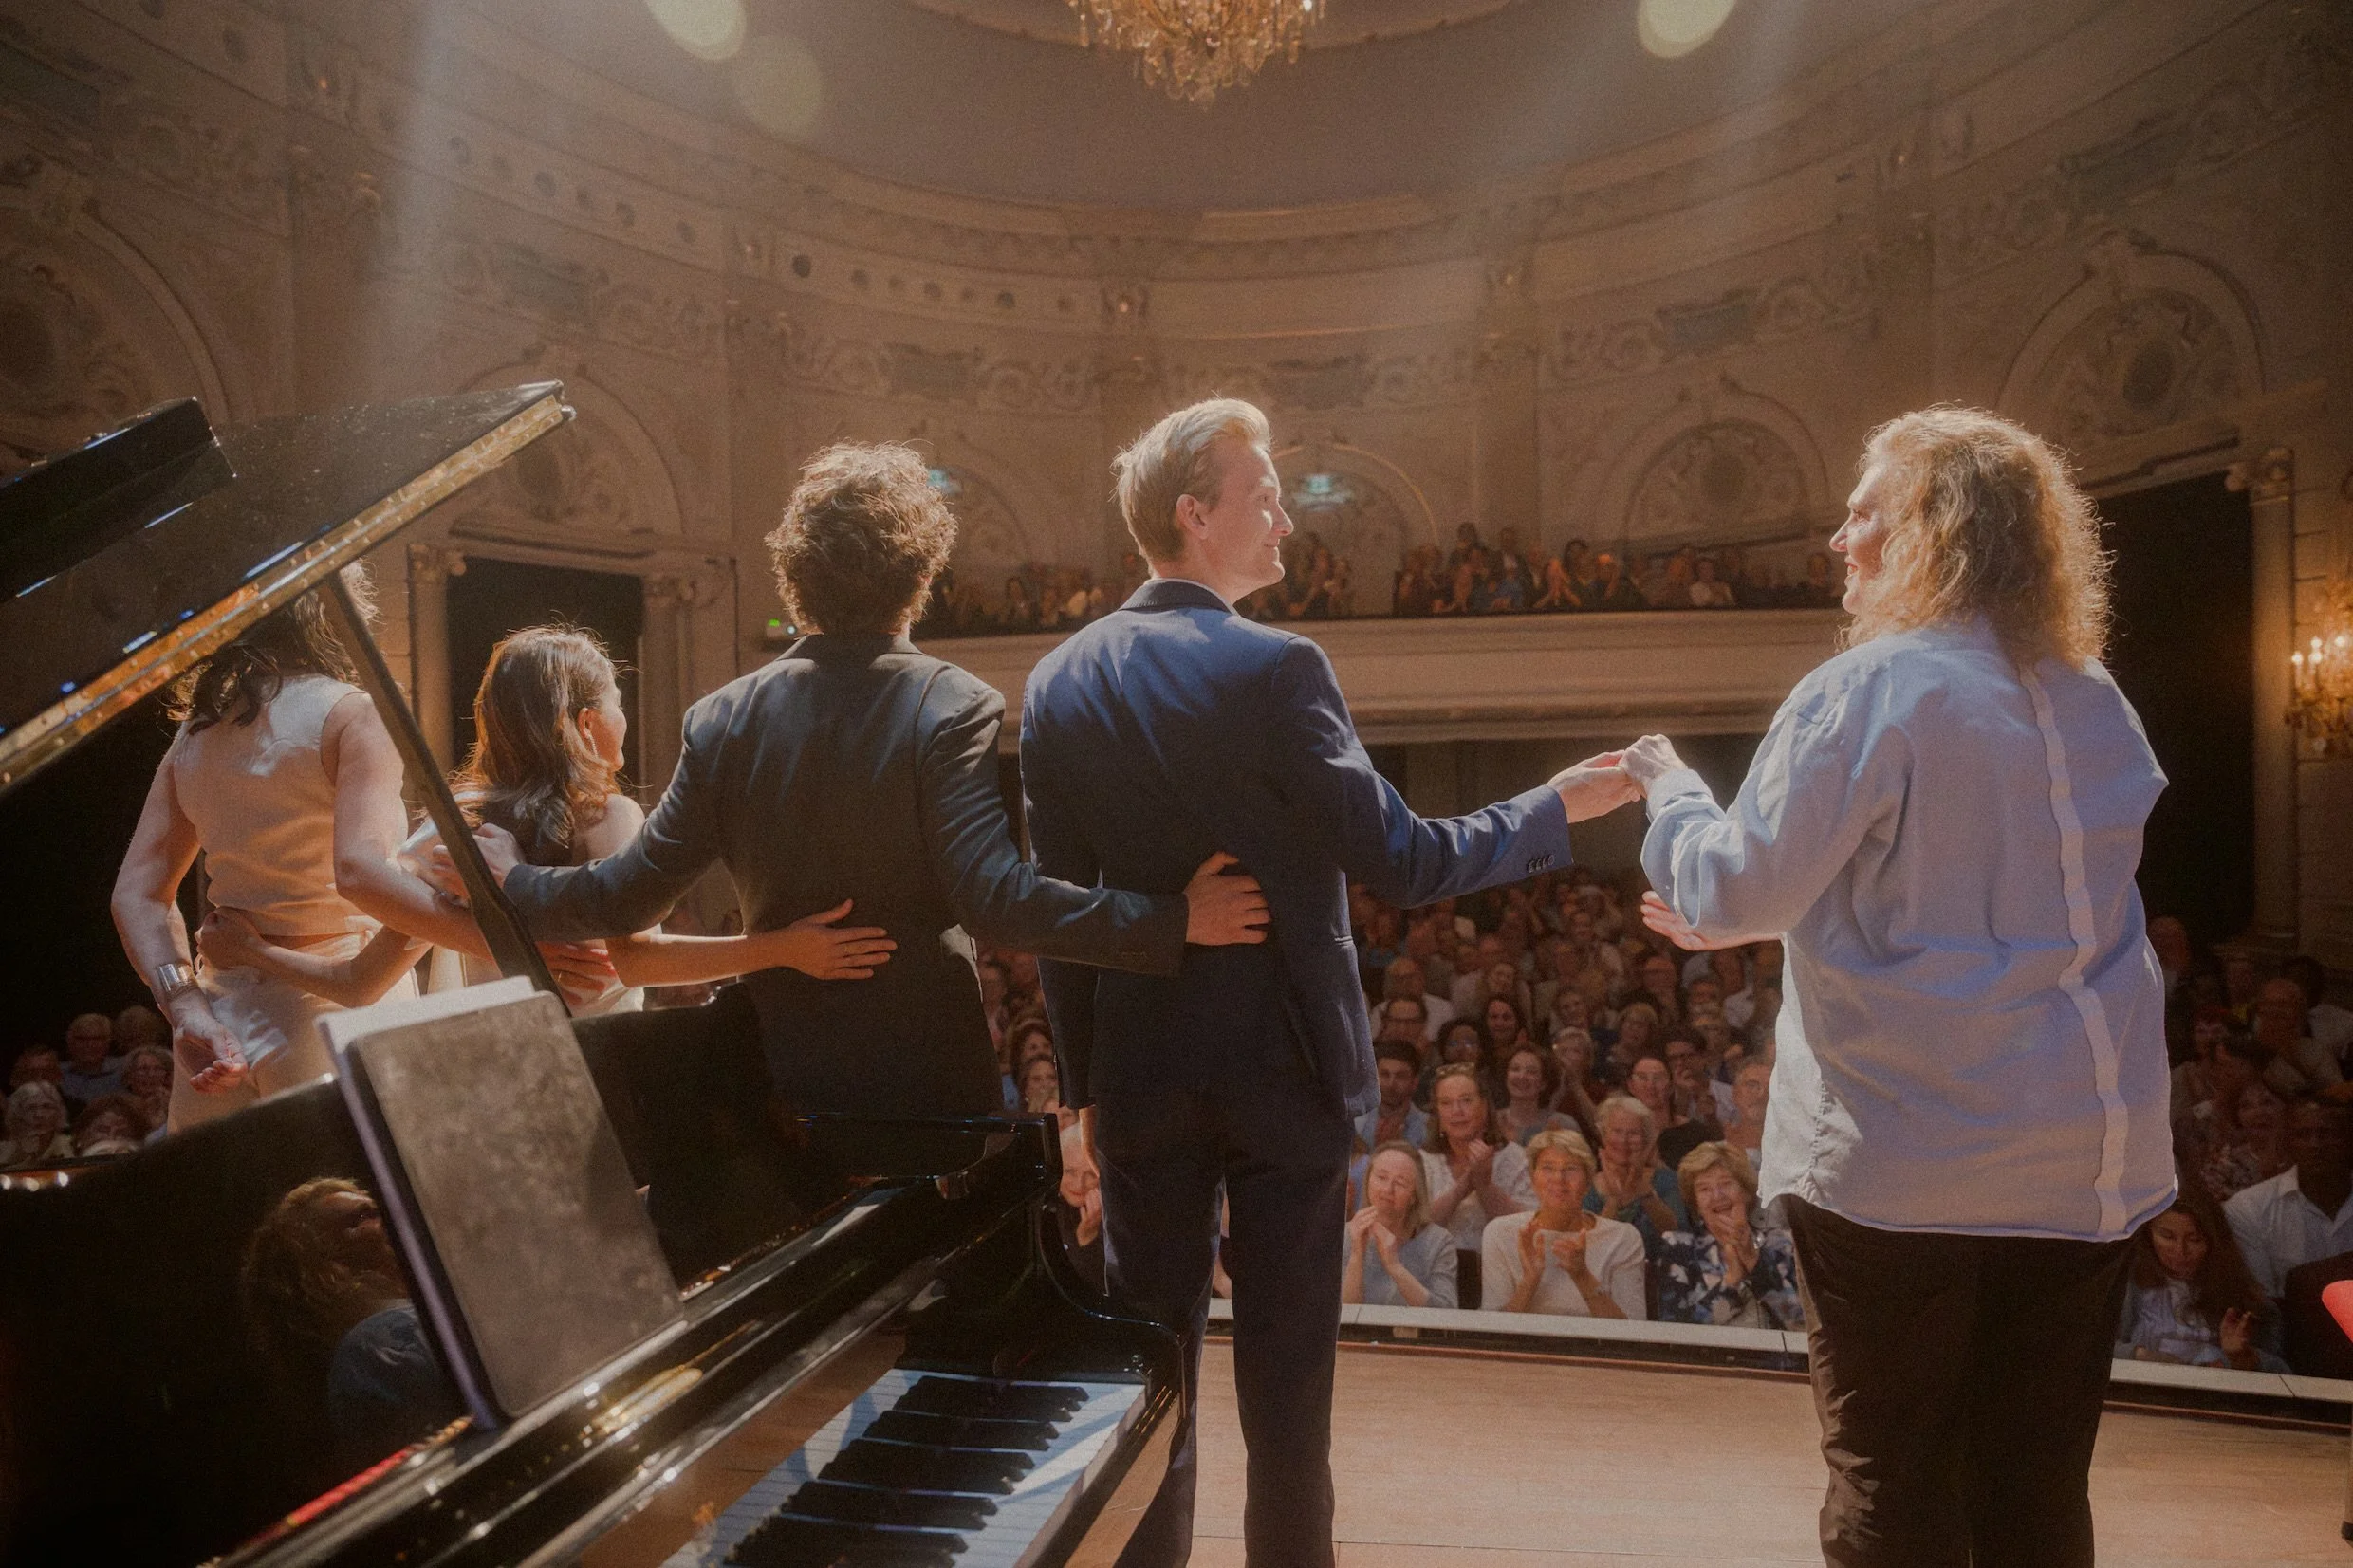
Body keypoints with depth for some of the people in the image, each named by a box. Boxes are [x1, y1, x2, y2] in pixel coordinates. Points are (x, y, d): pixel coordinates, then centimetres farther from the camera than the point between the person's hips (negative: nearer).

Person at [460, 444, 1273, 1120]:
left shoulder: (724, 718, -4)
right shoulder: (952, 709, -16)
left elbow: (631, 893, -2)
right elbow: (995, 900, -25)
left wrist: (513, 881, 16)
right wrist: (1174, 920, -23)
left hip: (784, 1083, 4)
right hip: (931, 1081, -3)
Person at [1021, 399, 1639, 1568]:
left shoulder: (1059, 682, 0)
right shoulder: (1276, 670, -16)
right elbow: (1402, 865, -15)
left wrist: (1085, 1081, 12)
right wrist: (1562, 804, -2)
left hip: (1139, 1075, 4)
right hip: (1284, 1066, -4)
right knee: (1287, 1365, 12)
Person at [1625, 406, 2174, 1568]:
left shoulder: (1868, 690, -13)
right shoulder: (2093, 704, 10)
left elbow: (1740, 889, -13)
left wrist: (1668, 785, 6)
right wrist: (1747, 915, 22)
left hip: (1905, 1156, -6)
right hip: (2088, 1157, 7)